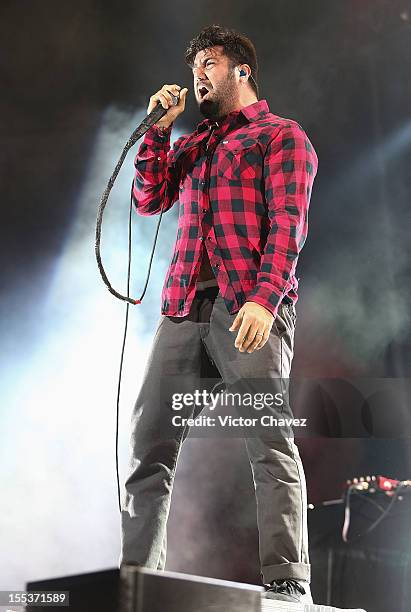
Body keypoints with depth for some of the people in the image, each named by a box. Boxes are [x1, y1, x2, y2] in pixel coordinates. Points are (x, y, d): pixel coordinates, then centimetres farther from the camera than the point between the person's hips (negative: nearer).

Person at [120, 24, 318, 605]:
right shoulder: (193, 145, 29)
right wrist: (160, 129, 14)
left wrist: (266, 297, -19)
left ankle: (287, 583, -14)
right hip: (185, 307, 6)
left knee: (270, 442, -13)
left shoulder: (281, 136, 9)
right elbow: (149, 199, 20)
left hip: (250, 308, -6)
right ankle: (138, 573, 1)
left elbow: (288, 223, -4)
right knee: (149, 439, -2)